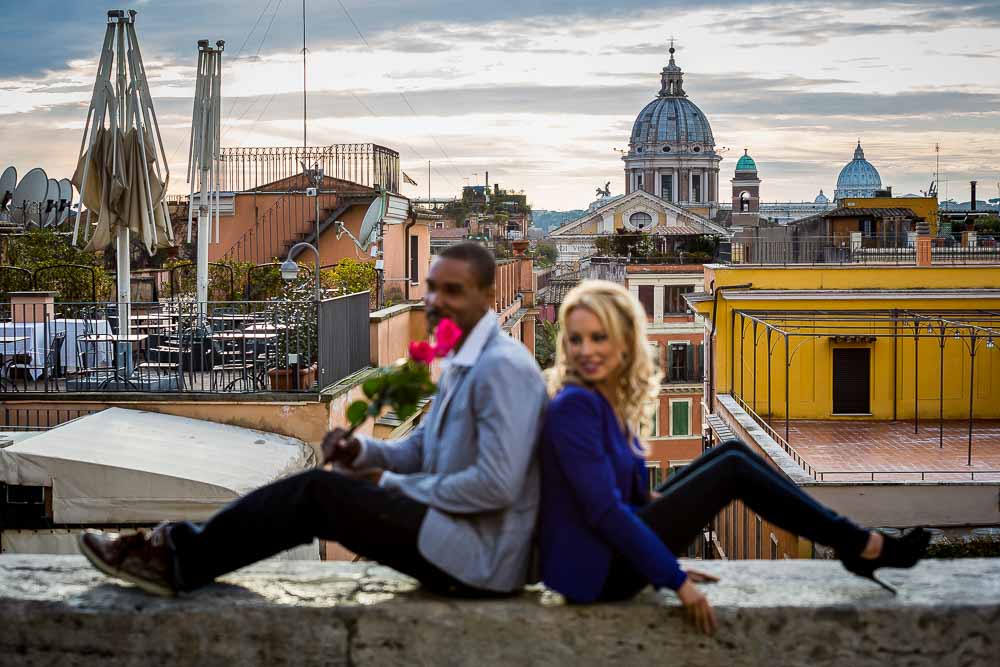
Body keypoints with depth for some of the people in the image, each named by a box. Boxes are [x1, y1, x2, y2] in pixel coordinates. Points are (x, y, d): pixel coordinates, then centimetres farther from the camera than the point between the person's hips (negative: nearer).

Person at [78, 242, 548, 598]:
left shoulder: (502, 367, -18)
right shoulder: (459, 363, 15)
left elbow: (497, 485, -24)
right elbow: (417, 451, 21)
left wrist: (394, 486, -14)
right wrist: (360, 451, -1)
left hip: (482, 556, -9)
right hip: (455, 533, 9)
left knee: (319, 492, -13)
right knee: (318, 487, 1)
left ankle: (182, 558, -3)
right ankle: (181, 551, 0)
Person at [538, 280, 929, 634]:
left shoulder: (610, 400, 8)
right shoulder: (574, 407, -20)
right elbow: (603, 510, -23)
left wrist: (665, 566, 16)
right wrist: (675, 580, -20)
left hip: (615, 549, 9)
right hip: (596, 572, -9)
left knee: (732, 454, 5)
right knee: (733, 470, -8)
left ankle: (854, 544, 8)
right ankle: (862, 546, 3)